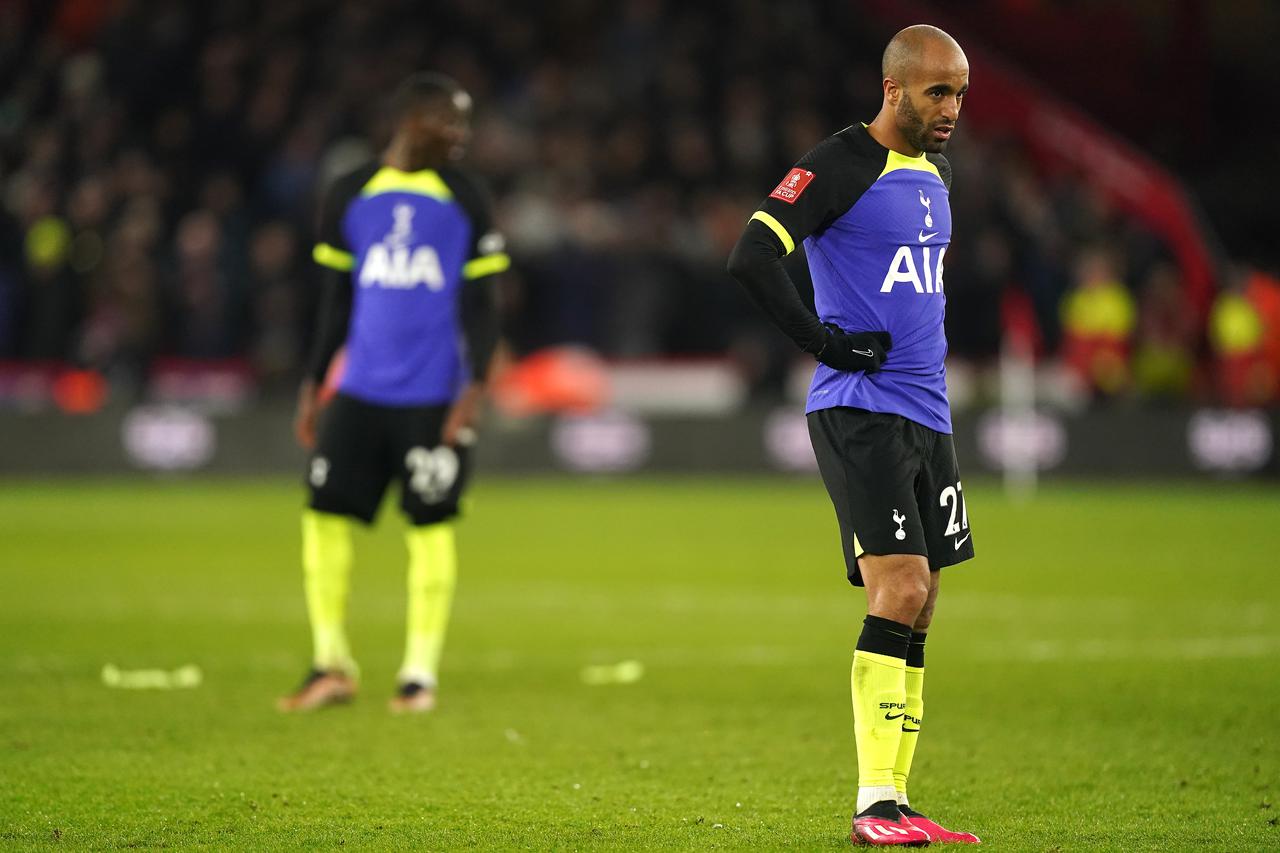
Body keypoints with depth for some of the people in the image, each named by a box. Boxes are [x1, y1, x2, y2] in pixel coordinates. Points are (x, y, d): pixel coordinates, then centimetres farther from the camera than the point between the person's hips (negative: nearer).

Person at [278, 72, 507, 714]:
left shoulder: (465, 201, 3)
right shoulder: (350, 197, 7)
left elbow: (480, 305, 2)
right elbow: (337, 301, 14)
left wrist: (475, 386, -9)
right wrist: (313, 383, 11)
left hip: (434, 396, -2)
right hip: (360, 391, 2)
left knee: (431, 527, 0)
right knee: (325, 516, -2)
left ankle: (421, 673, 10)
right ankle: (331, 666, 11)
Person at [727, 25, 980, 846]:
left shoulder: (935, 171, 16)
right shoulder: (841, 165, -11)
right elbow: (752, 257, -20)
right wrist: (827, 343, -16)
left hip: (926, 410, 8)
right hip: (859, 411, -8)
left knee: (918, 610, 7)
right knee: (900, 591, -16)